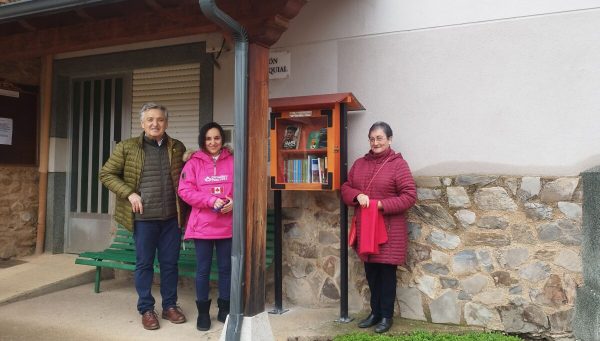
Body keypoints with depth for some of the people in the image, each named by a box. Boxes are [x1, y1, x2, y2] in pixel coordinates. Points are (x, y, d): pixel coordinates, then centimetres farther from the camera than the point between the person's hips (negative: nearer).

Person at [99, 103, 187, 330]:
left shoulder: (177, 148, 6)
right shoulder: (127, 147, -1)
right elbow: (106, 174, 2)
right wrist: (129, 193, -9)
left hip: (171, 217, 2)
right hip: (144, 217, -2)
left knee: (170, 263, 11)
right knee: (144, 264, 8)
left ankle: (170, 306, 27)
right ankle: (146, 309, 23)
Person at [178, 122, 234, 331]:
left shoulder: (232, 161, 4)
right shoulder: (194, 162, -1)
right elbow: (184, 191, -7)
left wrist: (233, 202, -13)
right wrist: (211, 200, -17)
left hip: (227, 225, 2)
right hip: (202, 225, -1)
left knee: (226, 268, 11)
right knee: (203, 270, 7)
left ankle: (224, 309, 27)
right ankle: (203, 312, 23)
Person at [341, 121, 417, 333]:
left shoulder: (398, 164, -8)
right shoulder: (360, 163, 9)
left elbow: (409, 196, -12)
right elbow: (345, 188, 12)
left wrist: (381, 205, -19)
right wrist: (358, 196, -10)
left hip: (389, 229, -5)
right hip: (365, 227, 5)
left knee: (386, 272, 6)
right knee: (370, 272, 14)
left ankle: (387, 316, 21)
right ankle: (375, 312, 30)